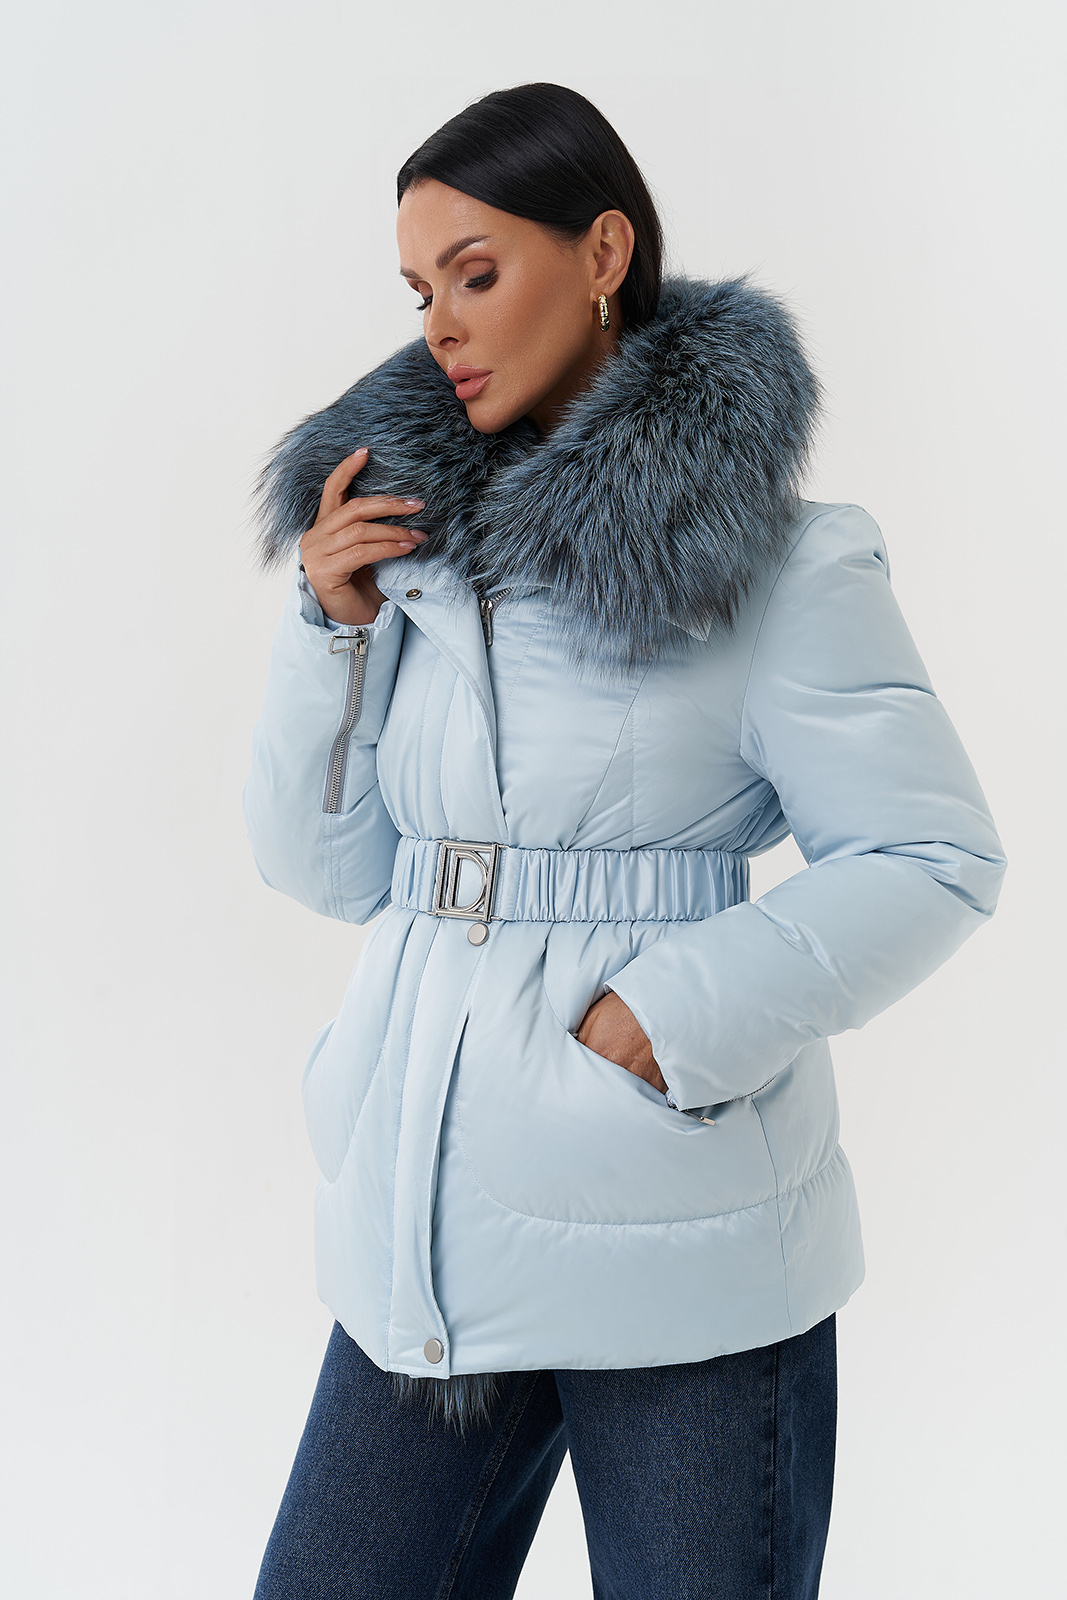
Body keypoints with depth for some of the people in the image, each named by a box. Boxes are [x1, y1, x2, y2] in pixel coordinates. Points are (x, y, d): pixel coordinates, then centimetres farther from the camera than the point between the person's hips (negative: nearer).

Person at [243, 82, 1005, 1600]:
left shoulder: (769, 555, -8)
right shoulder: (413, 530, 8)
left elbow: (931, 859, -9)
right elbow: (329, 863, 10)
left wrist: (668, 1018, -17)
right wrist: (332, 628, -4)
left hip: (678, 1244, -4)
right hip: (429, 1228, 5)